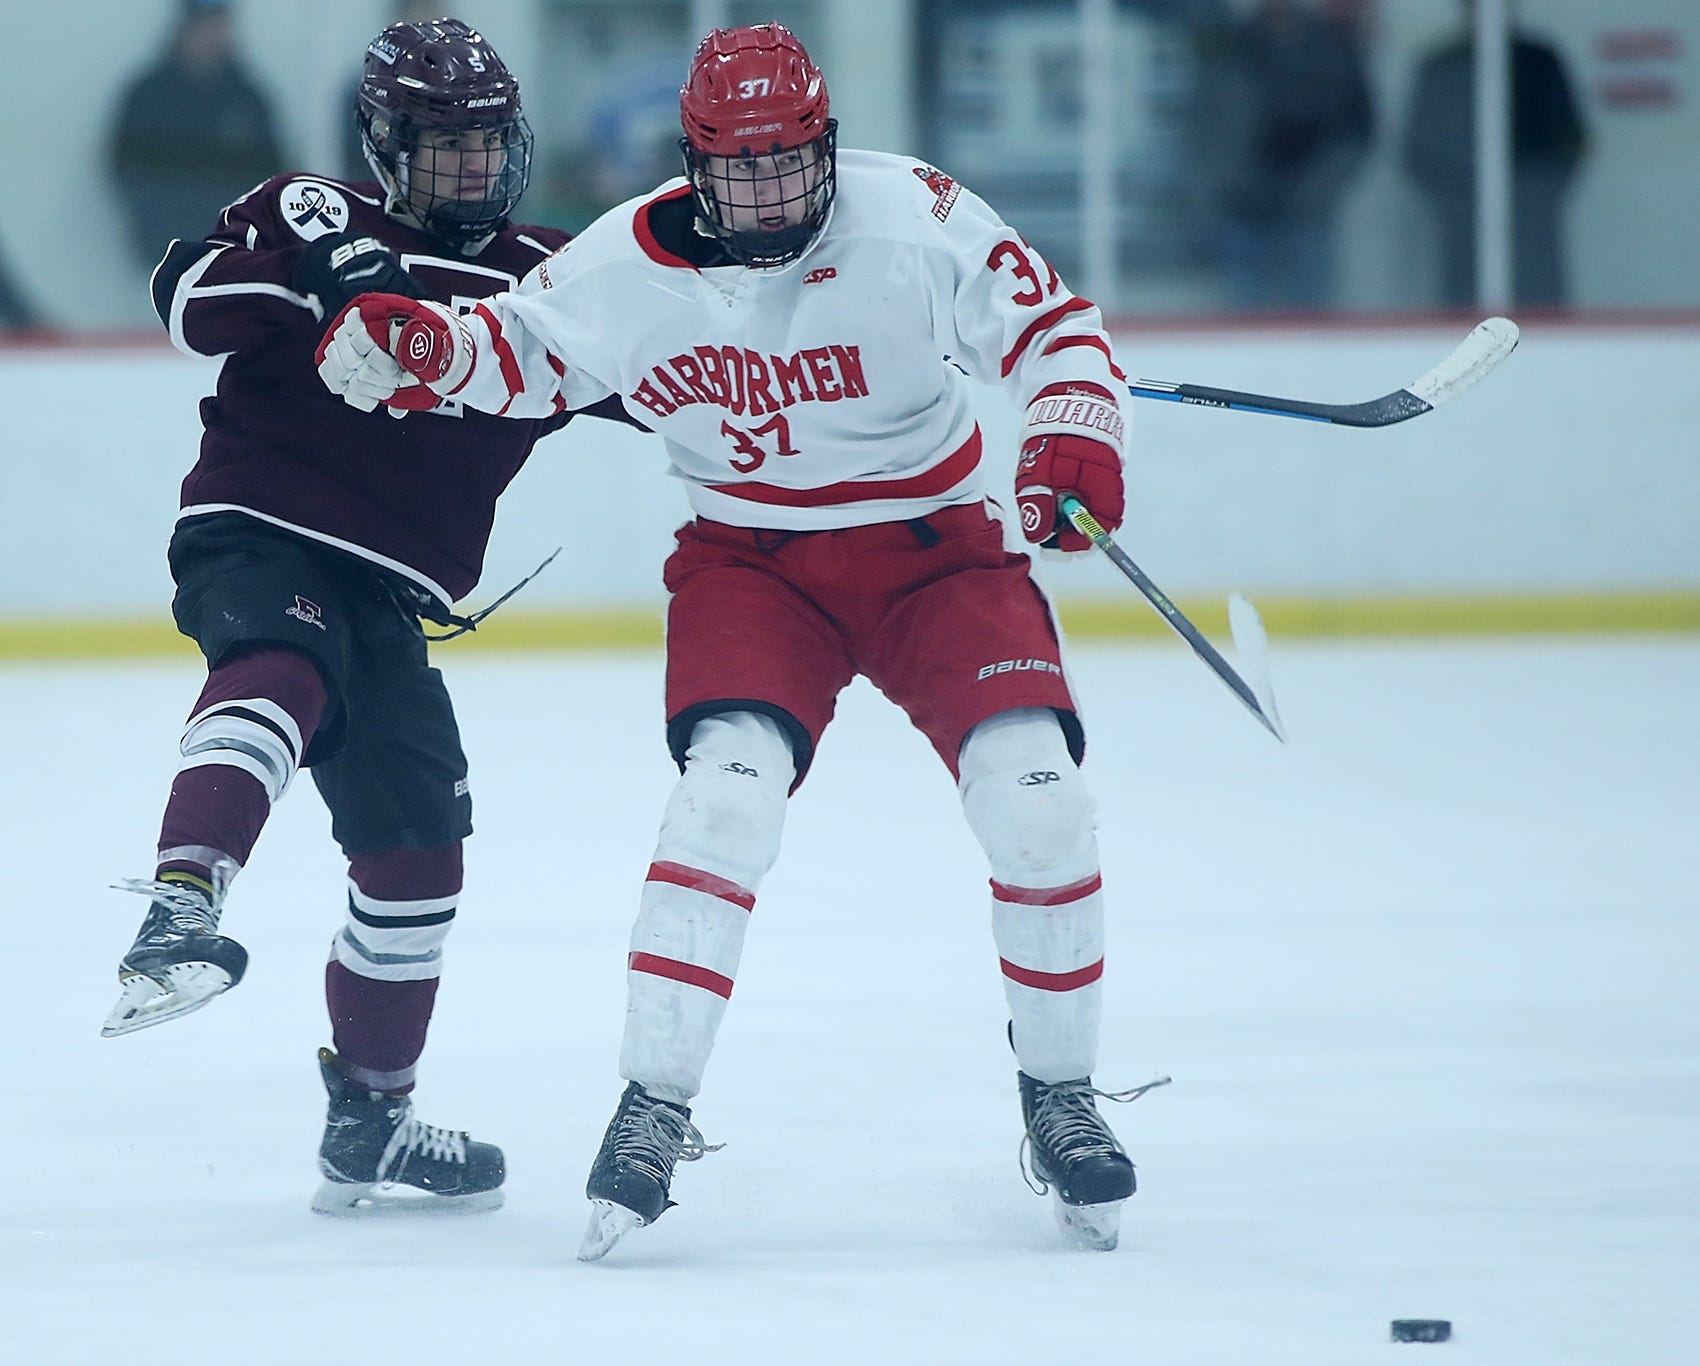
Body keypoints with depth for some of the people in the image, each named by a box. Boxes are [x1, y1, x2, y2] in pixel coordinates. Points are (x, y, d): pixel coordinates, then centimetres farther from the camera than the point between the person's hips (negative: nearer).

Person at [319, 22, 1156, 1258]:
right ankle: (655, 1109, -15)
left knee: (1035, 795, -15)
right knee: (731, 786, -24)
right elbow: (524, 351, 5)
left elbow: (1050, 323, -10)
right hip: (753, 561, 0)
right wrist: (424, 347, -15)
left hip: (931, 543, 0)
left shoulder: (915, 217, -17)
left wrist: (1075, 439, -28)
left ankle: (1062, 1100, 5)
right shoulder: (630, 262, -11)